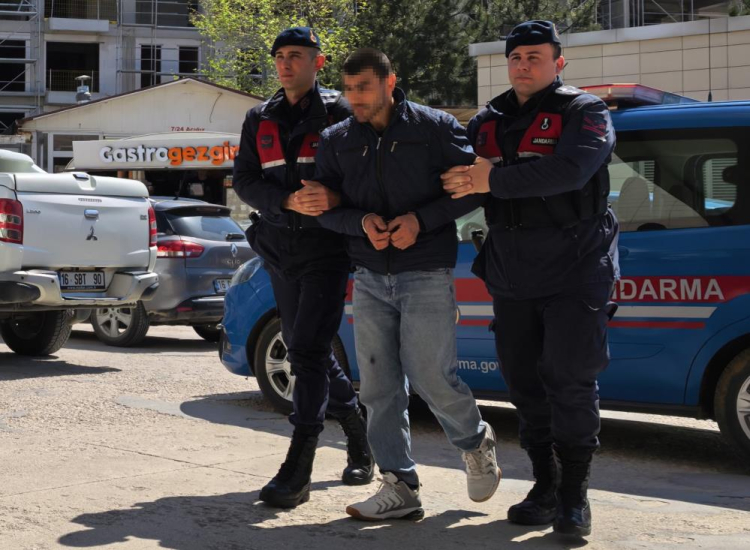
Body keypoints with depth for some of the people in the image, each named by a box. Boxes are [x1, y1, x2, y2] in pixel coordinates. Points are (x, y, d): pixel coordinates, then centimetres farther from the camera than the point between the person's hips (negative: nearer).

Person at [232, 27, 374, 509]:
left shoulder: (338, 112, -1)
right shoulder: (260, 119, 13)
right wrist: (288, 202, -14)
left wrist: (336, 197, -25)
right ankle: (361, 445, 31)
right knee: (309, 353, 13)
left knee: (308, 351, -14)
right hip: (281, 251, 6)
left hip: (326, 249, -6)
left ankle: (296, 474, -16)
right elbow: (244, 181, 5)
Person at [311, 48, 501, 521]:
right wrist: (361, 221, -14)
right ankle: (401, 488, 10)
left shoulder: (434, 128, -4)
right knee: (379, 388, 2)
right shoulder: (337, 141, 7)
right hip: (370, 278, 5)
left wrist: (421, 220, -16)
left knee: (431, 377, -8)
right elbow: (324, 204, 7)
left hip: (426, 275, -5)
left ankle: (476, 442, 22)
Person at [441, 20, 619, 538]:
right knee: (525, 380, 7)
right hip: (511, 276, 6)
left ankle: (575, 495, 1)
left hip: (575, 270, -6)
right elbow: (456, 184, 11)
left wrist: (495, 179, -23)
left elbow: (569, 170, -23)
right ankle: (546, 486, 18)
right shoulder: (488, 122, 13)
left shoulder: (584, 112, -4)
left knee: (570, 379, -8)